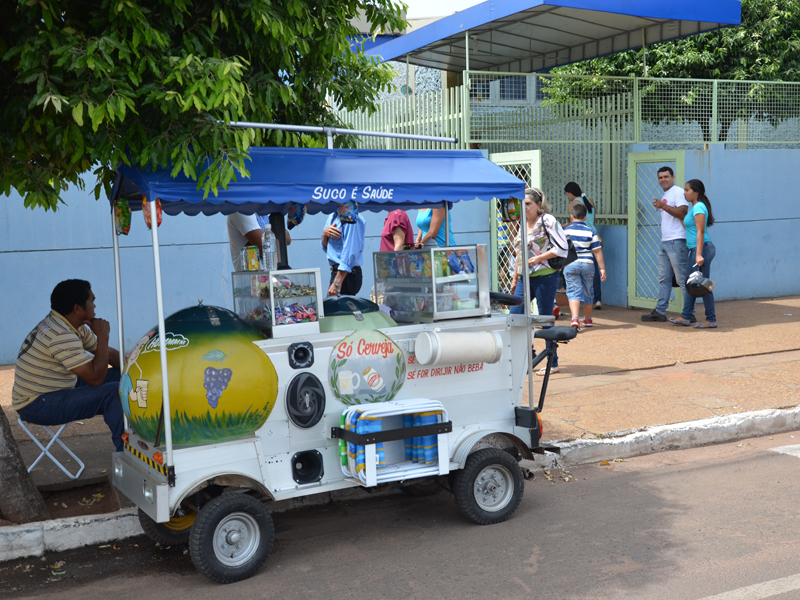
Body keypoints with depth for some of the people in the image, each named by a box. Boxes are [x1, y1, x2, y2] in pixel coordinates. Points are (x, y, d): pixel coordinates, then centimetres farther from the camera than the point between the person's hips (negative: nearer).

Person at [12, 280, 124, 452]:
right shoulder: (61, 336, -26)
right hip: (37, 405, -10)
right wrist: (102, 336, -18)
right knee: (114, 392, -22)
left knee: (119, 375, 6)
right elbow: (96, 378, -25)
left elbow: (110, 354, 11)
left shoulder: (75, 326, 6)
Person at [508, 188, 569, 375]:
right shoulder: (524, 224, 14)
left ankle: (553, 363, 11)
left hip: (544, 276, -8)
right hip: (525, 277, 8)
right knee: (514, 315, 3)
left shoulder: (547, 220, -8)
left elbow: (562, 247, -15)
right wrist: (515, 278, 21)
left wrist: (539, 258, -17)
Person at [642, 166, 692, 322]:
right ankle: (660, 312, 13)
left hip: (677, 242, -10)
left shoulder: (678, 192, -7)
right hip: (665, 242, 10)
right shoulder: (665, 195, 22)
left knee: (682, 279, -7)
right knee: (664, 279, 10)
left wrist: (663, 206, -25)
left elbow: (682, 212, -20)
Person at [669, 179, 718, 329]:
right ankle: (686, 317, 17)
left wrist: (699, 254, -26)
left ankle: (711, 320, 2)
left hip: (702, 249, -11)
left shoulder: (699, 207, -14)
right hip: (694, 249, 11)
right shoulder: (695, 207, 16)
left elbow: (700, 232, -20)